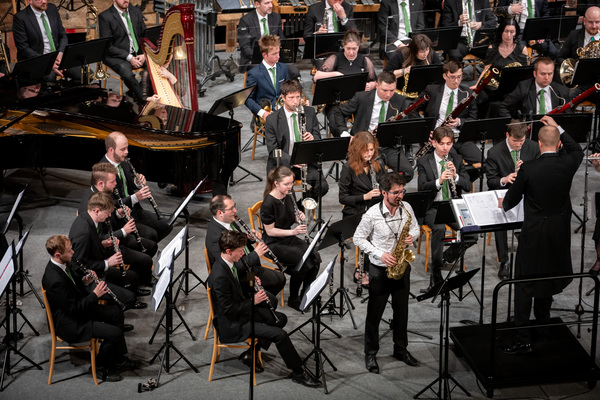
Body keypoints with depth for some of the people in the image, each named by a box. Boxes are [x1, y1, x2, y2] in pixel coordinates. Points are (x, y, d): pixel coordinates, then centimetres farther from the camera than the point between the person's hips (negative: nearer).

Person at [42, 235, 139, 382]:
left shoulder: (61, 264, -3)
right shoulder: (55, 281, -33)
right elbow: (74, 309, -27)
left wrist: (84, 281, -3)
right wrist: (95, 295, -20)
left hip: (76, 307, 11)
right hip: (68, 323, -11)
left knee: (116, 312, 14)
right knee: (113, 333, -18)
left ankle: (119, 359, 24)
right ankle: (101, 366, 8)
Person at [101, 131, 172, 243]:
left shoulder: (124, 163, 4)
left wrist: (138, 182, -5)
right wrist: (135, 198, -33)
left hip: (133, 210, 9)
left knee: (166, 226, 1)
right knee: (150, 234, -25)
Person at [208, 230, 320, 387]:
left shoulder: (230, 263, -1)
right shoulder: (219, 276, -30)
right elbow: (228, 309, -26)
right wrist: (253, 301, -19)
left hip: (243, 309, 10)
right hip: (232, 324, -10)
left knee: (281, 318, 15)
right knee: (280, 334, -15)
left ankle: (251, 352, 13)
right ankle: (298, 373, 1)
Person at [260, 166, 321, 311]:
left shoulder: (288, 197, 4)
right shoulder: (268, 203, -20)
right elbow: (270, 231, -17)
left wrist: (299, 218, -7)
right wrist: (292, 232, -26)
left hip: (289, 239, 7)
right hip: (274, 244, -7)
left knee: (315, 257, -14)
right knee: (303, 260, -25)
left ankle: (305, 295, 1)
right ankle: (293, 299, -7)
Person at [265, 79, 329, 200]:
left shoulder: (309, 112, 5)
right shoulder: (272, 120, -4)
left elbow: (318, 138, 10)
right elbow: (273, 150, -7)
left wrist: (313, 139, -17)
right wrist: (291, 161, -24)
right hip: (282, 165, -3)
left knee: (322, 186, -22)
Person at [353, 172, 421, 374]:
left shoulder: (407, 208, -5)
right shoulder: (373, 214, -17)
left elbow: (415, 227, 12)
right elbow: (358, 238, -8)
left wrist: (412, 236, -12)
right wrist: (380, 254, -17)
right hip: (380, 269, -4)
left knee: (402, 310, 15)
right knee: (374, 313, 6)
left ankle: (401, 349, 31)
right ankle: (370, 354, 19)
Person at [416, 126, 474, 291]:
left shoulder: (457, 160, 11)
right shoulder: (423, 162, 1)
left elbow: (468, 186, 3)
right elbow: (422, 188, -10)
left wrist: (455, 176, -16)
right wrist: (439, 181, -27)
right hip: (432, 207, -3)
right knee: (439, 228, -35)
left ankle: (448, 255, 2)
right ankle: (436, 275, -26)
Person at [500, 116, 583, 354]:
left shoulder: (528, 169, -16)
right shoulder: (568, 165, -8)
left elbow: (513, 198, -2)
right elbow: (577, 151, 18)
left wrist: (504, 204, 21)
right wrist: (557, 128, 23)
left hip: (534, 233, -4)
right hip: (560, 233, 4)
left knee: (524, 284, 1)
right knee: (548, 277, 22)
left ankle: (523, 340, -2)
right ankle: (543, 323, 36)